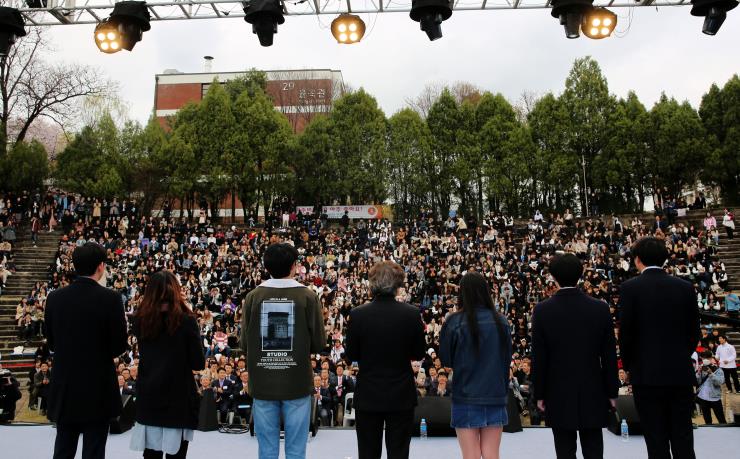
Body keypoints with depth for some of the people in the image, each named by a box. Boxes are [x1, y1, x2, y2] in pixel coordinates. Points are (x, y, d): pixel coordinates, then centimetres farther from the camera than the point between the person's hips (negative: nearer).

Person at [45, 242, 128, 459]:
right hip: (98, 387, -4)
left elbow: (51, 342, 6)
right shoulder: (110, 298, -15)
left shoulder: (54, 297, -2)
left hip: (64, 387, 4)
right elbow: (120, 345, -11)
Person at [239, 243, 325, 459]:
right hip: (297, 383, -1)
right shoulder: (307, 296, -6)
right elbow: (318, 344, -4)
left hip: (262, 384, 2)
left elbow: (245, 344, 1)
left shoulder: (253, 297, -3)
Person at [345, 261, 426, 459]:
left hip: (368, 396, 0)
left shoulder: (357, 314, -12)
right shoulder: (411, 314, -11)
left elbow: (350, 355, -4)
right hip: (401, 397, 0)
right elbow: (419, 354, -1)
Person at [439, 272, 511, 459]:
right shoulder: (500, 321, 0)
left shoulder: (455, 321, -10)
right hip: (495, 396, 3)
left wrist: (442, 383, 15)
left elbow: (445, 359, -2)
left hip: (465, 396, -3)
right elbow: (507, 359, 10)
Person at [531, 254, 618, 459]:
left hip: (558, 395, -1)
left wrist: (539, 394, 3)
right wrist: (612, 392, 9)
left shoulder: (542, 311, -10)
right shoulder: (601, 308, -5)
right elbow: (609, 356, -1)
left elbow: (538, 358, -6)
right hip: (593, 393, 2)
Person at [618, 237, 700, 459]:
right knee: (683, 440, 12)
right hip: (681, 373, 4)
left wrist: (628, 366, 7)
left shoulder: (630, 288, -8)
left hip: (647, 374, -3)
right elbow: (694, 332, 7)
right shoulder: (685, 287, 3)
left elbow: (625, 332, -8)